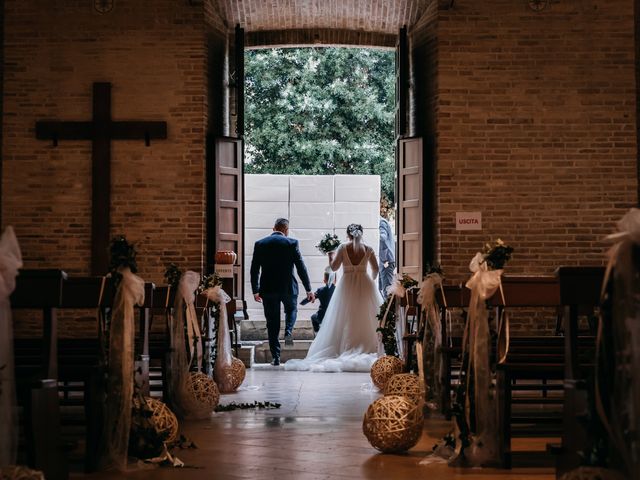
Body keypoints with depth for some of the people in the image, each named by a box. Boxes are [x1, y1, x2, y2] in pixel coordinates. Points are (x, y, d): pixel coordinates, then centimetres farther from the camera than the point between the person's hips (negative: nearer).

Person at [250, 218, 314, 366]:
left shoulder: (260, 244, 1)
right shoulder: (291, 243, -6)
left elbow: (254, 270, 2)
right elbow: (301, 267, -5)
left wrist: (255, 291, 11)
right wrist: (308, 290, 2)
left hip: (268, 289, 1)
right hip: (288, 287, -1)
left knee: (272, 323, 8)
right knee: (291, 309, 28)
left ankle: (275, 357, 6)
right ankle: (288, 332, 1)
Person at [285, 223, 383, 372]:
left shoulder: (343, 248, -5)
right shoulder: (368, 249, -1)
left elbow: (334, 267, -2)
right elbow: (375, 269, 6)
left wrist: (331, 256, 18)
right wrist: (371, 280, 26)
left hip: (347, 285, -1)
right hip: (365, 285, 1)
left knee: (346, 319, 4)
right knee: (367, 318, 4)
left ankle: (346, 349, -2)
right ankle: (369, 347, -3)